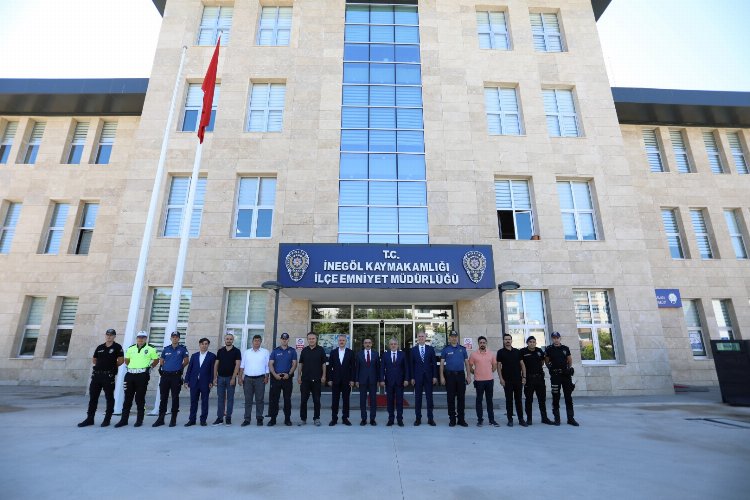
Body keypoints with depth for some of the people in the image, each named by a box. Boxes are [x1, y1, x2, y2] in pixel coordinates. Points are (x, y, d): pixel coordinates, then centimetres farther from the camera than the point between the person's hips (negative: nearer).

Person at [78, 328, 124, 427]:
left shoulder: (117, 347, -3)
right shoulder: (100, 347, 12)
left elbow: (121, 360, -5)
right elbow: (93, 360, 20)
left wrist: (112, 366, 2)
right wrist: (102, 364, 9)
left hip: (109, 376, -5)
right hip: (96, 374, 5)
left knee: (109, 398, 3)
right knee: (93, 397, 9)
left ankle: (107, 419, 10)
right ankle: (90, 419, 19)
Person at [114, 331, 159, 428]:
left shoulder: (151, 349, -1)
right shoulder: (130, 348, 11)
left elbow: (156, 360, 8)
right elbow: (126, 360, 24)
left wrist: (149, 367, 1)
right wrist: (131, 367, 13)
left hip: (143, 376, -4)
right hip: (130, 375, 4)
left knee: (140, 399, 2)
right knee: (127, 398, 7)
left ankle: (139, 420, 11)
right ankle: (124, 419, 15)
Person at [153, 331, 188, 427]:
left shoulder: (183, 349, 2)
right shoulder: (166, 349, 10)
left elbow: (186, 360, 6)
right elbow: (161, 360, 19)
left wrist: (180, 367, 1)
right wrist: (161, 367, 6)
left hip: (176, 376, -3)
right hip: (165, 375, 3)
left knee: (175, 397, 3)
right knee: (163, 397, 7)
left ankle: (173, 419, 11)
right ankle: (161, 419, 16)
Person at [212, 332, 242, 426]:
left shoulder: (236, 351, -3)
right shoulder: (220, 351, 7)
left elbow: (237, 365, -9)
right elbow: (216, 364, 8)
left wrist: (233, 378, -16)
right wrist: (215, 377, 2)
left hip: (231, 378, -3)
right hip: (220, 377, 3)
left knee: (230, 398, 4)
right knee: (220, 398, 6)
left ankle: (228, 418, 12)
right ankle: (219, 418, 13)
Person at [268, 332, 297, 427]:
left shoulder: (292, 351, 6)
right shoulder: (275, 351, 7)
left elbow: (294, 364, 1)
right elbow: (270, 364, 2)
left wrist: (289, 374, -13)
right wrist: (275, 374, -12)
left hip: (287, 377, 0)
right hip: (276, 378, 0)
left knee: (287, 399, 5)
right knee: (273, 399, 1)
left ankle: (287, 419, 14)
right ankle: (273, 419, 11)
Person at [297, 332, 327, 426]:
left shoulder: (321, 350, -1)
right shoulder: (304, 350, 5)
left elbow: (323, 364, 0)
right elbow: (301, 364, 9)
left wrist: (323, 376, -5)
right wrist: (299, 376, 3)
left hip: (317, 379, -2)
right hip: (305, 379, 2)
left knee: (316, 400, 5)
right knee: (303, 400, 6)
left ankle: (316, 419, 16)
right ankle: (303, 418, 17)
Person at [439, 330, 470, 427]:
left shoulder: (462, 349, 7)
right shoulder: (445, 349, 1)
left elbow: (466, 362, 8)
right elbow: (442, 364, 0)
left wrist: (468, 375, 2)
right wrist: (442, 377, -6)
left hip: (461, 375, 2)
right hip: (449, 375, -2)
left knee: (461, 398, 5)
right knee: (451, 398, 4)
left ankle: (461, 419, 16)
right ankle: (452, 419, 14)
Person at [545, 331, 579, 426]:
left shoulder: (565, 348, 6)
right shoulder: (549, 349, 0)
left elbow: (570, 360, 15)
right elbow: (546, 362, 6)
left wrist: (569, 368, 4)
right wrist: (550, 368, -6)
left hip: (566, 375, 2)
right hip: (555, 375, -2)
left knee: (568, 397, 5)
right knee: (556, 397, 3)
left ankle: (570, 418, 12)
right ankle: (557, 418, 10)